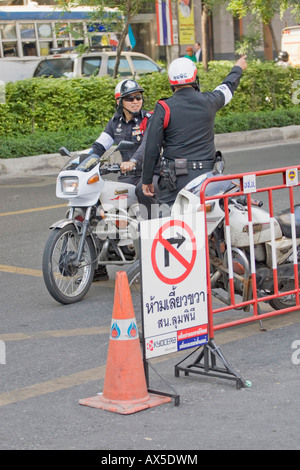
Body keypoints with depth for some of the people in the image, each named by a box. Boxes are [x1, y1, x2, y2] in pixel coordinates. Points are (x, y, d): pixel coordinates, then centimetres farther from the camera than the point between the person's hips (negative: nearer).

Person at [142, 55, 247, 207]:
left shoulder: (163, 108, -3)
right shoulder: (208, 101, 5)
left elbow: (152, 147, -4)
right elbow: (228, 87, 29)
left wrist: (147, 180, 6)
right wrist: (238, 68, 50)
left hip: (175, 177, -3)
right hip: (205, 174, 3)